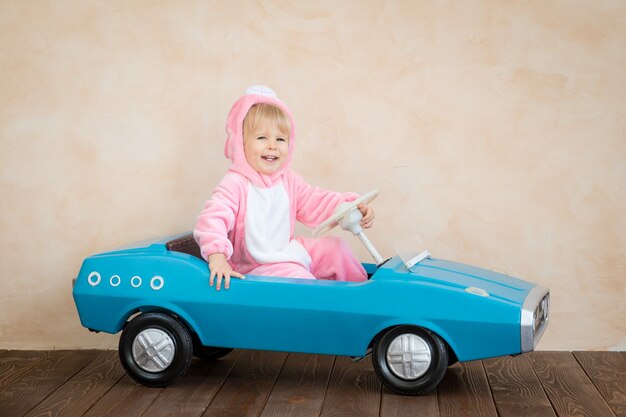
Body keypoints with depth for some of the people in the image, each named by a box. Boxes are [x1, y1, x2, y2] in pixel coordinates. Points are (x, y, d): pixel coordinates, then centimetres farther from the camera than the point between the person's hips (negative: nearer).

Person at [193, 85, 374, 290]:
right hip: (257, 266, -8)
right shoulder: (235, 184, -21)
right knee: (297, 278, -29)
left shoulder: (289, 180, 4)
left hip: (288, 252, 8)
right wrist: (217, 256, -45)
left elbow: (317, 202, 5)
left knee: (334, 247, 10)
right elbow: (214, 217, -31)